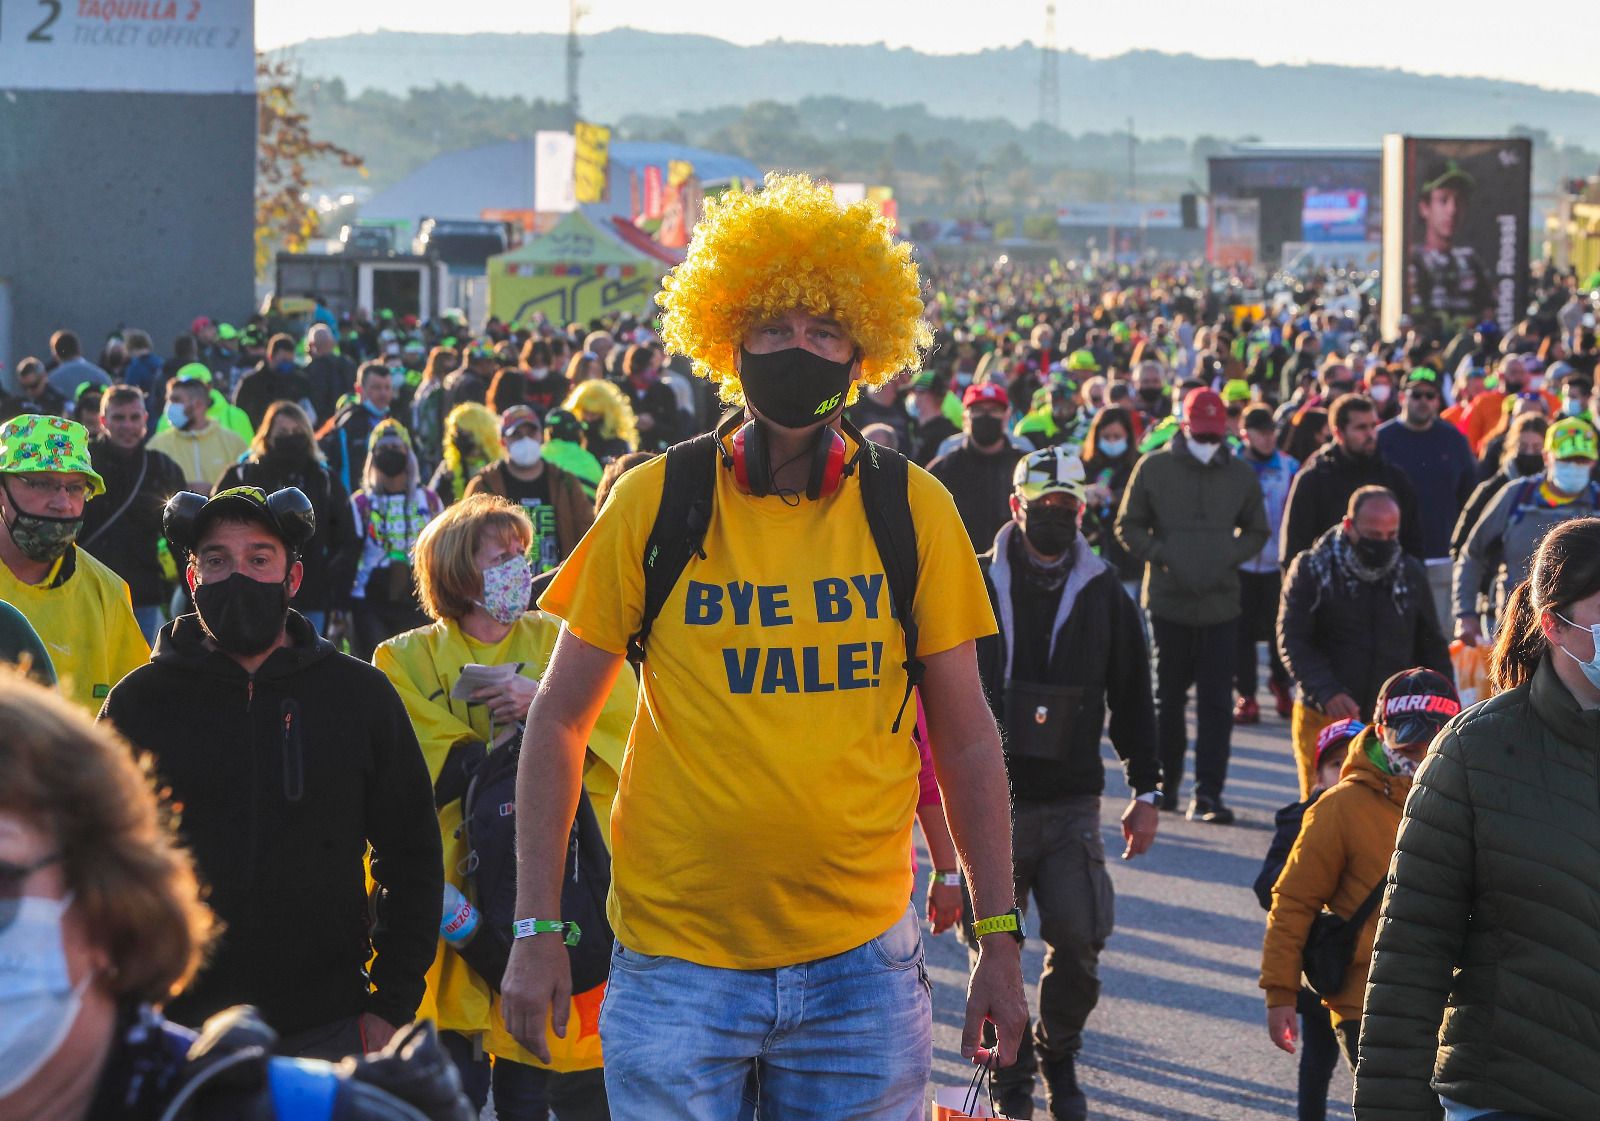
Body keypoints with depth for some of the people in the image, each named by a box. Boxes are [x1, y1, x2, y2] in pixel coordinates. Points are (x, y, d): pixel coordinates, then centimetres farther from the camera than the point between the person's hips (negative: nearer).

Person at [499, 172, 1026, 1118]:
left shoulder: (911, 510, 1)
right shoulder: (655, 504, -3)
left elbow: (966, 735, 8)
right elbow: (559, 720, 3)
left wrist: (1000, 939, 6)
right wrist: (537, 928, -1)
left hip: (862, 959, 1)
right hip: (678, 959, -1)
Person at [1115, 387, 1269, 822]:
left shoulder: (1241, 476, 8)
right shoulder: (1154, 468, 2)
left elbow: (1257, 532, 17)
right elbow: (1129, 526, 5)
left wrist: (1228, 557, -2)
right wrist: (1160, 557, -11)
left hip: (1221, 603, 1)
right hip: (1168, 601, -1)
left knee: (1217, 703, -5)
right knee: (1168, 697, 10)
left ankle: (1208, 794, -4)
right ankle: (1165, 780, 25)